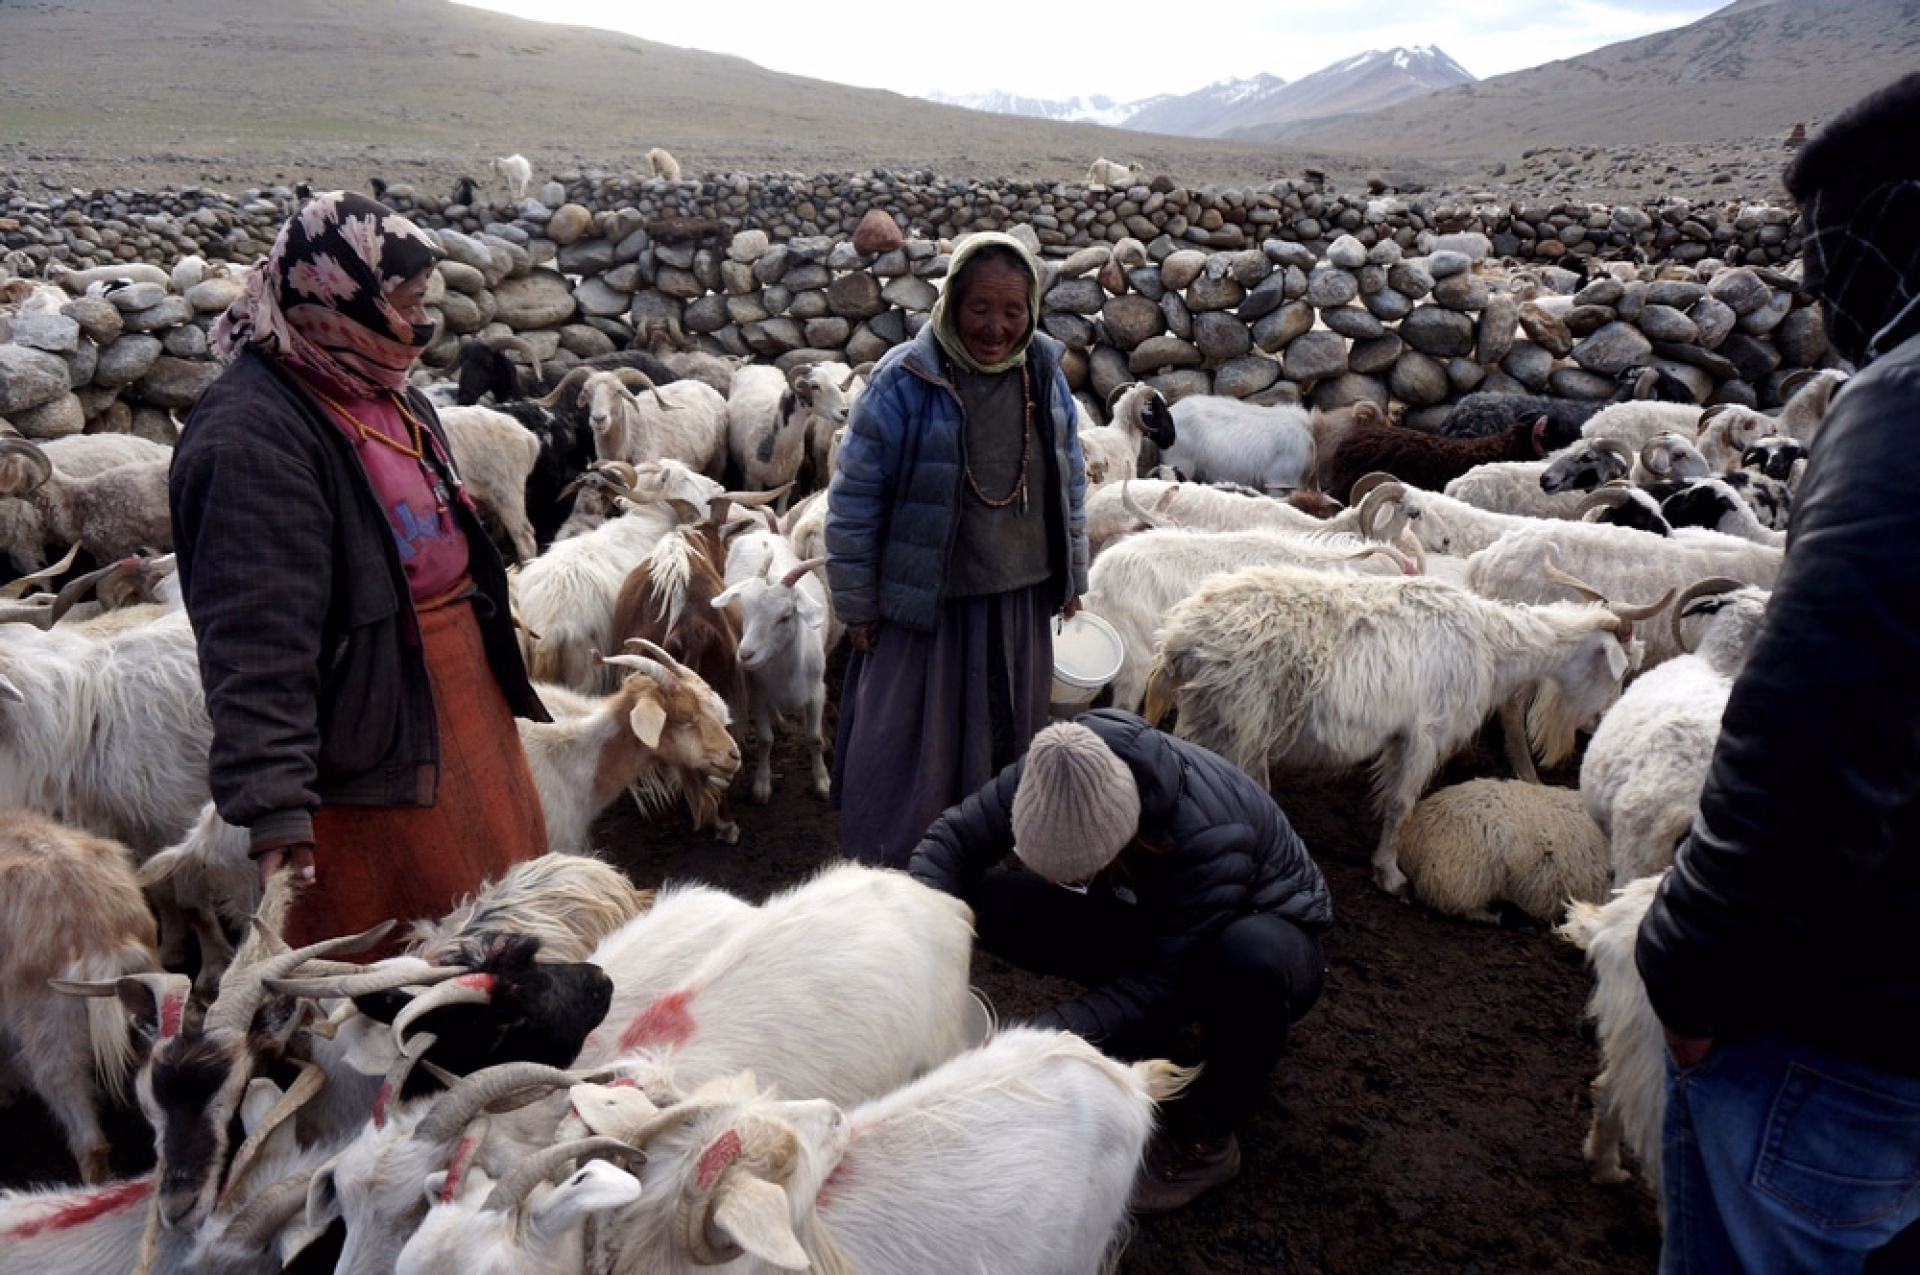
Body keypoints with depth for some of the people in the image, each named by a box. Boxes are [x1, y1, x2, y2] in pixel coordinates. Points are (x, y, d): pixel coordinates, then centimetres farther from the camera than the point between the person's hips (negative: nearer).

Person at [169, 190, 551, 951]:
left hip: (464, 710, 9)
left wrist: (498, 661, 27)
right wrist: (273, 797, -28)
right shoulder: (253, 434, -21)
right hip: (371, 752, -9)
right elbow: (256, 636, -26)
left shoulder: (383, 391, 9)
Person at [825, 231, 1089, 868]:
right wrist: (856, 604, -9)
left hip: (1021, 601, 5)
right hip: (926, 606, -5)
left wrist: (1072, 576, 13)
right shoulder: (905, 380, -16)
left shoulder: (1044, 374, 0)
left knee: (1007, 745, 19)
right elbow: (853, 499, -11)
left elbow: (1070, 485, 12)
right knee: (907, 751, 6)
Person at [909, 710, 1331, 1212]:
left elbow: (1162, 976, -33)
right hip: (1145, 914, 5)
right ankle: (1149, 1026, 3)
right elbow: (953, 839, -17)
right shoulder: (1047, 776, -26)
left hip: (1263, 925, -5)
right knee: (988, 903, -17)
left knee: (1249, 957, -43)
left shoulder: (1210, 833, -39)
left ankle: (1207, 1139, -15)